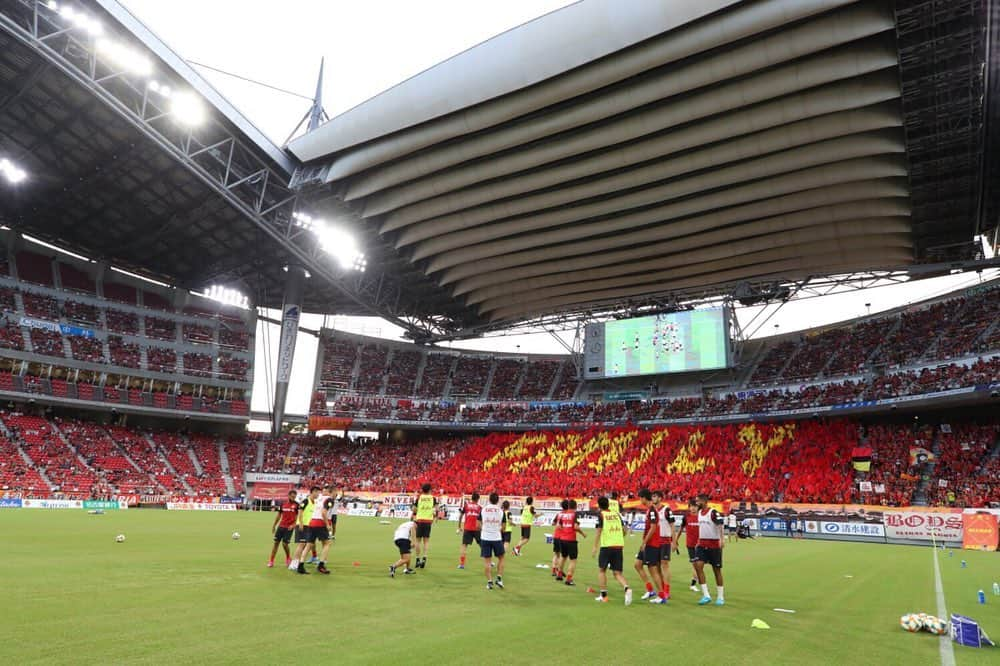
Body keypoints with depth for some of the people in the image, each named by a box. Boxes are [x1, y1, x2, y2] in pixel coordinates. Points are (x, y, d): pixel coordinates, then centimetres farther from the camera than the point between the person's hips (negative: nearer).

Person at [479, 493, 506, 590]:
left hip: (485, 538, 0)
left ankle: (489, 581, 5)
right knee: (501, 558, 18)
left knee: (487, 560, 7)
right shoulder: (501, 511, -2)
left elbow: (478, 526, 1)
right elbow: (503, 528, 1)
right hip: (497, 538, 0)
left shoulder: (483, 509, 0)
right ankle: (499, 578, 9)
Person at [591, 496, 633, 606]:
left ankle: (603, 595, 14)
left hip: (606, 546, -4)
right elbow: (624, 530, 16)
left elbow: (599, 530, -11)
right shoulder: (616, 514, 12)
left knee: (601, 570, 15)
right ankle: (627, 588, -17)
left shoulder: (600, 514, -2)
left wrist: (595, 547, -9)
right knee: (617, 573, 8)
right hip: (619, 546, 4)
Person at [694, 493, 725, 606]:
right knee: (698, 565, -10)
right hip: (702, 544, 6)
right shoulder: (699, 512, 9)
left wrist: (721, 540, -37)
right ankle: (706, 595, -4)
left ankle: (720, 597, 19)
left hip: (714, 545, -6)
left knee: (716, 570, 5)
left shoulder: (713, 512, -14)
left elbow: (720, 526, -24)